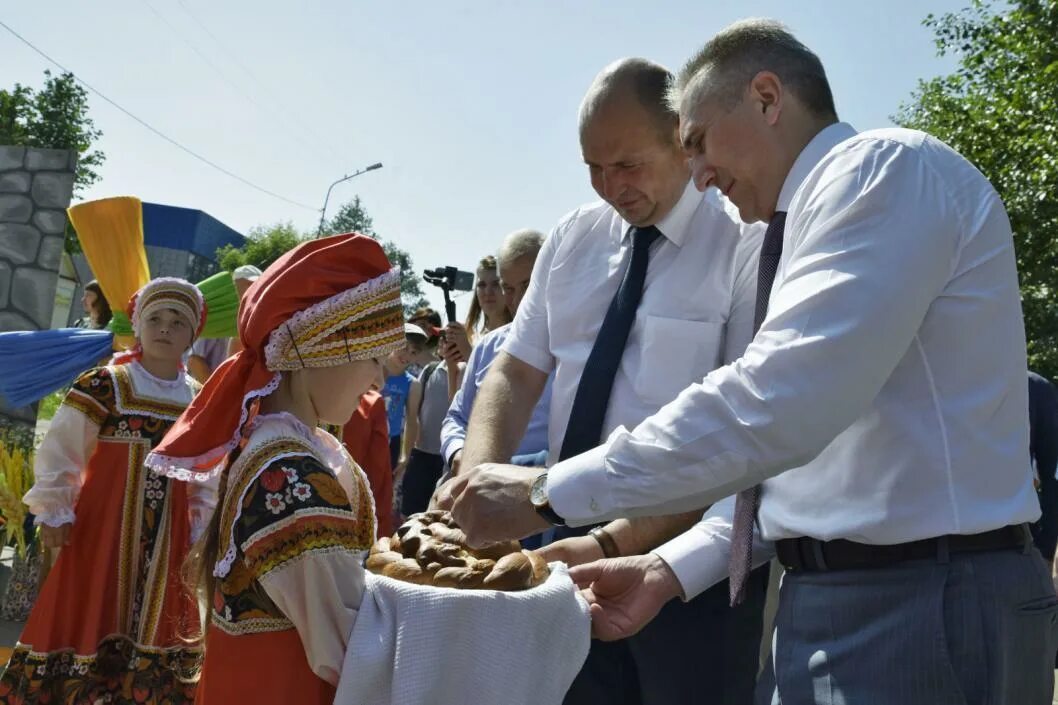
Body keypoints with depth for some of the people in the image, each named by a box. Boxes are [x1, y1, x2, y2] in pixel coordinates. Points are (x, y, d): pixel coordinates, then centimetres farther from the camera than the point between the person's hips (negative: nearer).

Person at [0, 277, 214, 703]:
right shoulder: (103, 386, -7)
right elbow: (59, 450, -4)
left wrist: (201, 532, 9)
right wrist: (53, 510, -6)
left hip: (168, 537, 4)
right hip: (103, 527, -4)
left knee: (155, 623, 11)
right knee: (90, 617, 0)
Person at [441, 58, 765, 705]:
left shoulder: (745, 246, -11)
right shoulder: (573, 238, 6)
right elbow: (515, 372, 4)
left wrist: (618, 544, -25)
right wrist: (477, 476, -15)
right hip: (575, 543, 5)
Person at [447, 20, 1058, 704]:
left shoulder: (885, 167, -13)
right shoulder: (814, 225, 17)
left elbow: (776, 407, -25)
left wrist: (549, 493, -19)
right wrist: (670, 569, 7)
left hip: (918, 608, -9)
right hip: (849, 595, 9)